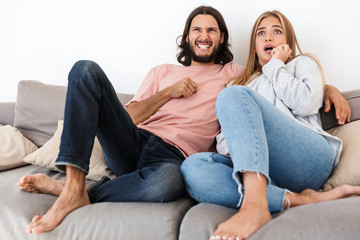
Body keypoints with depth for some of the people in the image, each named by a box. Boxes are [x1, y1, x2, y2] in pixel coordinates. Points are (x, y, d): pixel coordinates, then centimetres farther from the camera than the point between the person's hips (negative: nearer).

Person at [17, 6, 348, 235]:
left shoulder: (236, 74, 20)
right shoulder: (163, 72, 24)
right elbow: (129, 116, 15)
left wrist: (328, 88, 2)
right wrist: (169, 92, 4)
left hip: (173, 156, -3)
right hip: (133, 143, 3)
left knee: (167, 183, -44)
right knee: (86, 70, -16)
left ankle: (76, 194, -21)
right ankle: (73, 182, -28)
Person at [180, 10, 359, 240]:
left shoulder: (303, 63, 26)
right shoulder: (245, 83, 36)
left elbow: (307, 103, 2)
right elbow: (225, 135, 23)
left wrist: (275, 66, 13)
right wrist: (233, 148, 0)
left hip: (308, 157, -3)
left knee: (233, 95, -27)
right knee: (192, 167, -28)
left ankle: (255, 206, -46)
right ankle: (300, 200, -35)